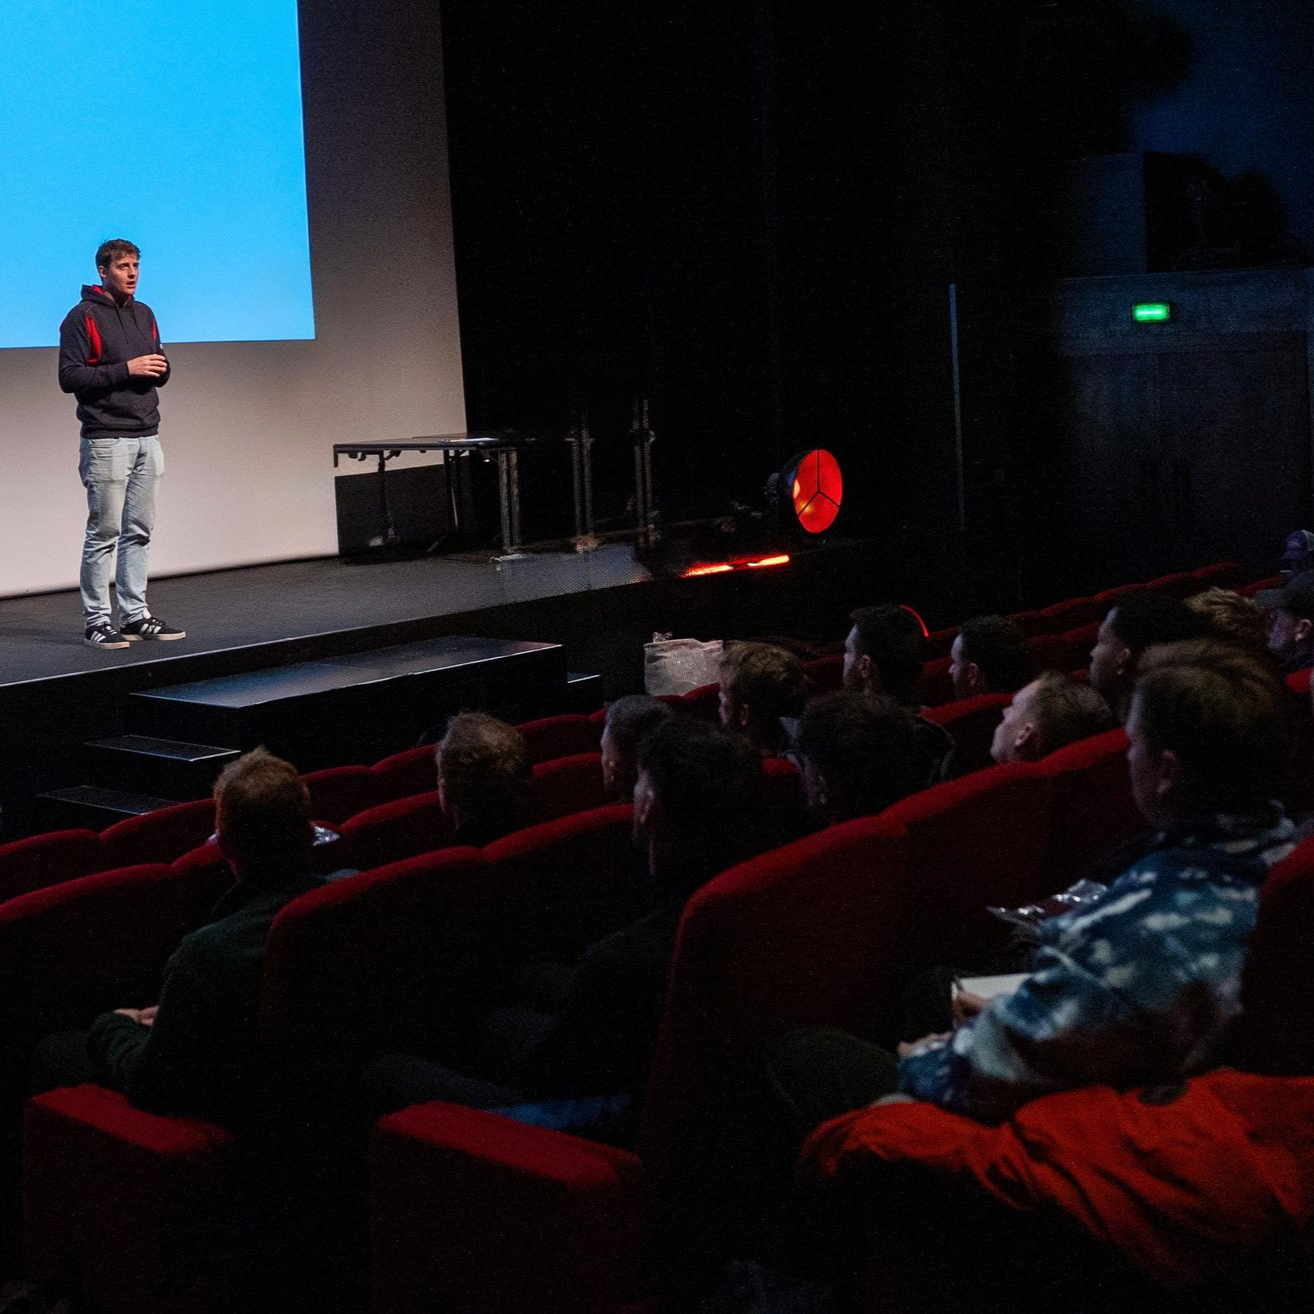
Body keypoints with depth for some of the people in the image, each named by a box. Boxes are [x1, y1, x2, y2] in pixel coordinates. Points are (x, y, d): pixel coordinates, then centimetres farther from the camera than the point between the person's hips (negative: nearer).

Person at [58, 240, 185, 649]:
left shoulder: (144, 314, 16)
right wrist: (126, 369, -17)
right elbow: (69, 377, -12)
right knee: (104, 533, -5)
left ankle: (135, 615, 15)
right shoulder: (82, 317, -5)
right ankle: (97, 620, 1)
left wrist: (161, 368, -2)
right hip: (106, 442, -6)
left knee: (139, 532, 8)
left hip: (147, 439, 7)